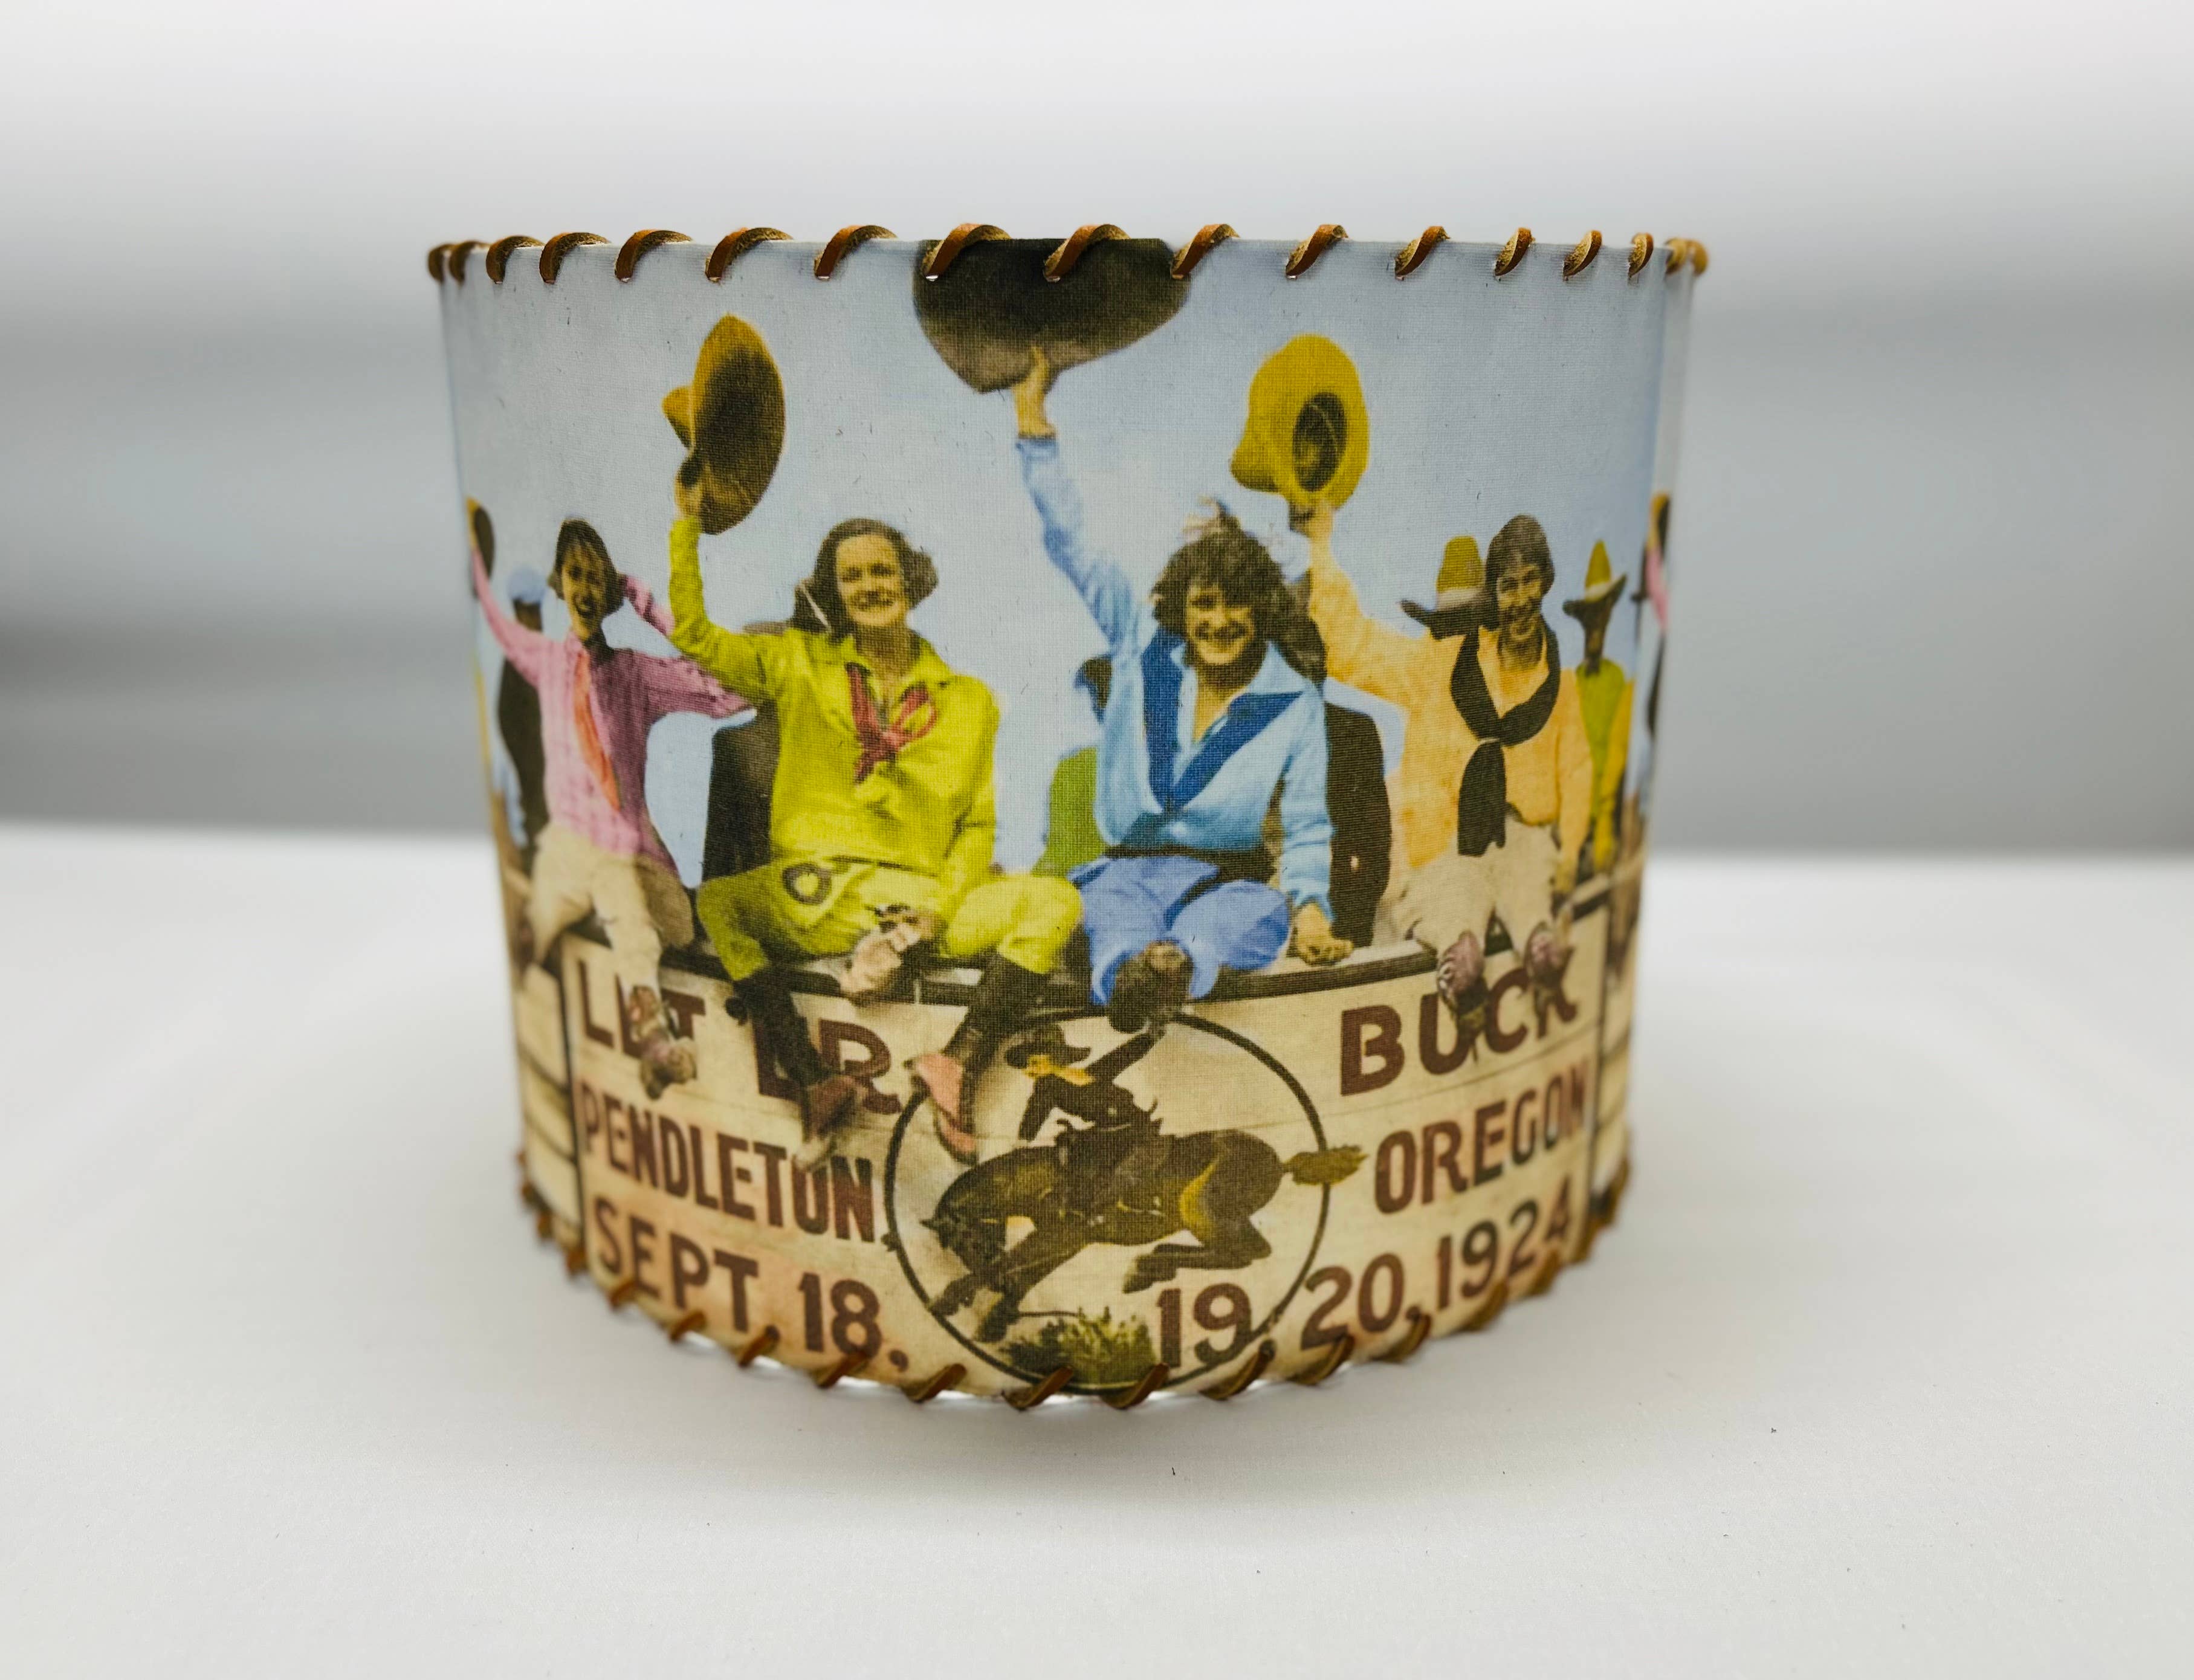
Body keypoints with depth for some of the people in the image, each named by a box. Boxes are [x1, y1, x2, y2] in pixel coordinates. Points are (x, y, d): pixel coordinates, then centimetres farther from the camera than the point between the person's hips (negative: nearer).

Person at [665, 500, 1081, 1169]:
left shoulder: (969, 700, 11)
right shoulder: (799, 664, 11)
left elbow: (977, 822, 10)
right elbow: (693, 632, 5)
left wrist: (942, 907, -6)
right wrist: (688, 520, 0)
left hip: (923, 898, 0)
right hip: (814, 898, 0)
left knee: (1056, 902, -23)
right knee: (716, 902, -29)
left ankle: (961, 1062, -33)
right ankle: (814, 1082, -34)